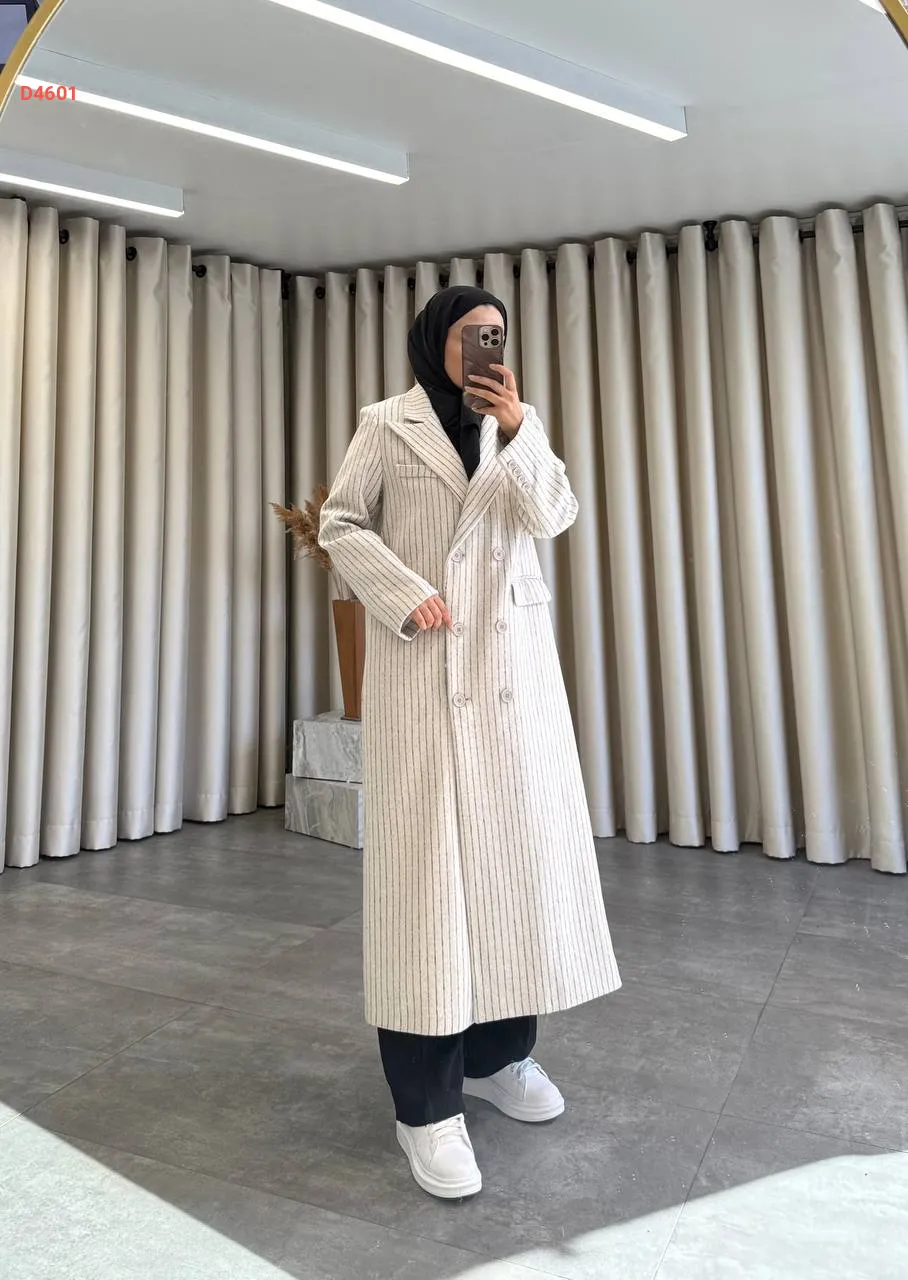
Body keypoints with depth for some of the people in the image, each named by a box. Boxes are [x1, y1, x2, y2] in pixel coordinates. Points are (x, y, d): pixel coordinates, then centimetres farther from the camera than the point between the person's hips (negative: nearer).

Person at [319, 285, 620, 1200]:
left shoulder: (514, 425, 16)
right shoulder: (388, 426, 6)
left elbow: (552, 516, 2)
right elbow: (341, 524, 2)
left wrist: (517, 428, -12)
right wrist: (401, 593, -12)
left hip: (512, 655, 5)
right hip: (423, 659, -4)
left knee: (517, 842, 7)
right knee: (427, 854, -5)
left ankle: (498, 1052, 24)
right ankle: (427, 1100, 4)